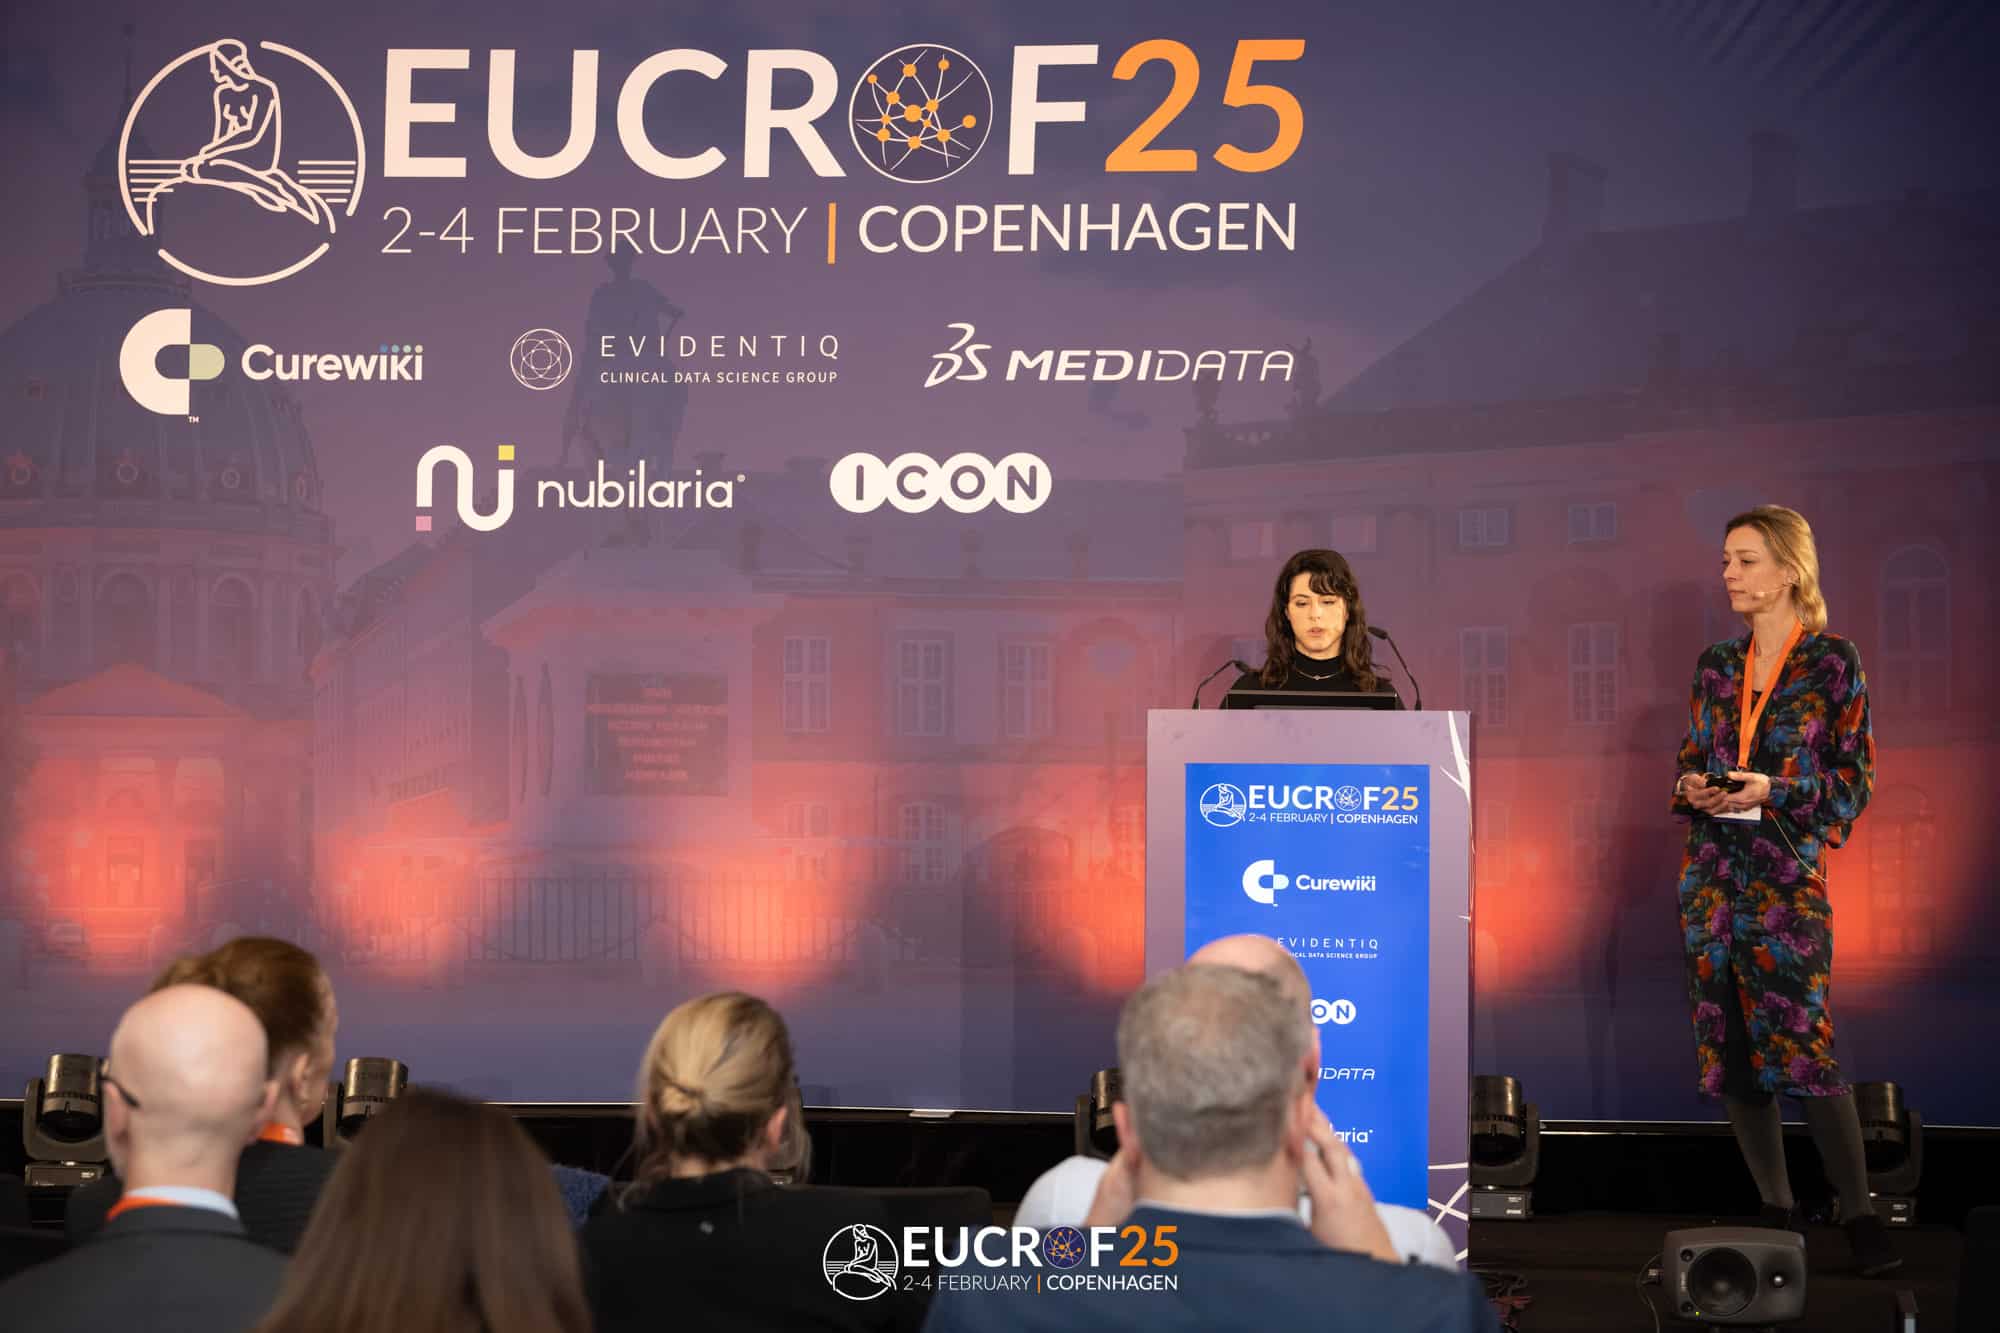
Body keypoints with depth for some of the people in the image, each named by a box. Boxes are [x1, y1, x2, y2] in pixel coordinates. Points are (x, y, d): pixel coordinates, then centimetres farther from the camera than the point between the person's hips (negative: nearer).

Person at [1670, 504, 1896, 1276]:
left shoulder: (1831, 662, -2)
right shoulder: (1716, 666, 13)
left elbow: (1856, 778, -3)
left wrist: (1775, 791, -16)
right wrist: (1690, 787, -3)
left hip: (1788, 874, -5)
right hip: (1711, 875, 5)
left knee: (1803, 1044, -13)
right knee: (1731, 1048, 4)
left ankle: (1859, 1217, -5)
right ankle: (1777, 1214, 13)